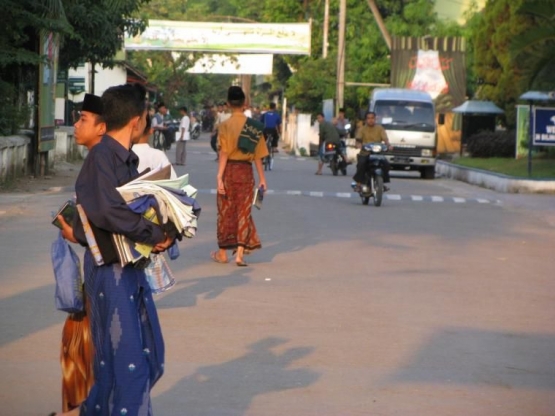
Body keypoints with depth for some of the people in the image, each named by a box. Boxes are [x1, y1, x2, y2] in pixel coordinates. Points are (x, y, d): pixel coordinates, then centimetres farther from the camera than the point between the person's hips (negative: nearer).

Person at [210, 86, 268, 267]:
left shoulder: (225, 126, -8)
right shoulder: (254, 126, 0)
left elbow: (224, 153, -13)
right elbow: (258, 155, 2)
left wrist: (219, 177, -13)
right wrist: (262, 178, 8)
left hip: (230, 170, -2)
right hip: (246, 171, 2)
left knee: (226, 212, 9)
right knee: (244, 212, 6)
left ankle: (223, 253, 18)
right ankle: (240, 253, -2)